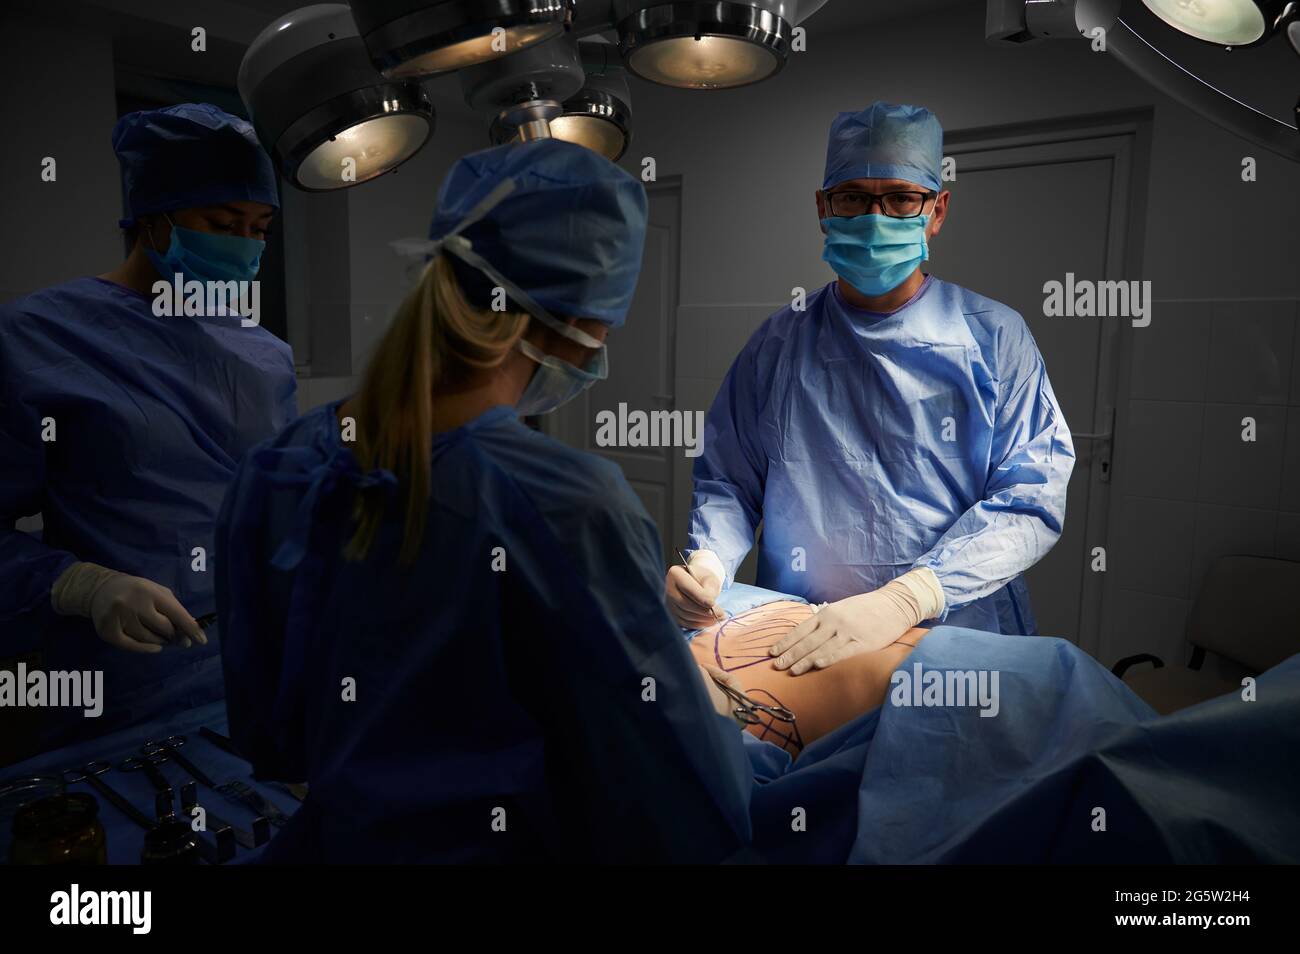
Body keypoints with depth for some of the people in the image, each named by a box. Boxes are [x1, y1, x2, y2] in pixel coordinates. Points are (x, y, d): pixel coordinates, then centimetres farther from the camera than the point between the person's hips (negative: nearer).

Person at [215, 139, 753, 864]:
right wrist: (708, 709, -3)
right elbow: (696, 822, -22)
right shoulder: (570, 506, -28)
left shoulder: (276, 468, -9)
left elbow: (268, 742, 4)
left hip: (331, 838, 5)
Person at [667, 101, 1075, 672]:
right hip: (802, 647, 1)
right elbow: (727, 482, 14)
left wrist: (905, 598, -20)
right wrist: (708, 562, -9)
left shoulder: (994, 339, 4)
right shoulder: (778, 345, 9)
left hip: (961, 643, 0)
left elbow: (1030, 499, -5)